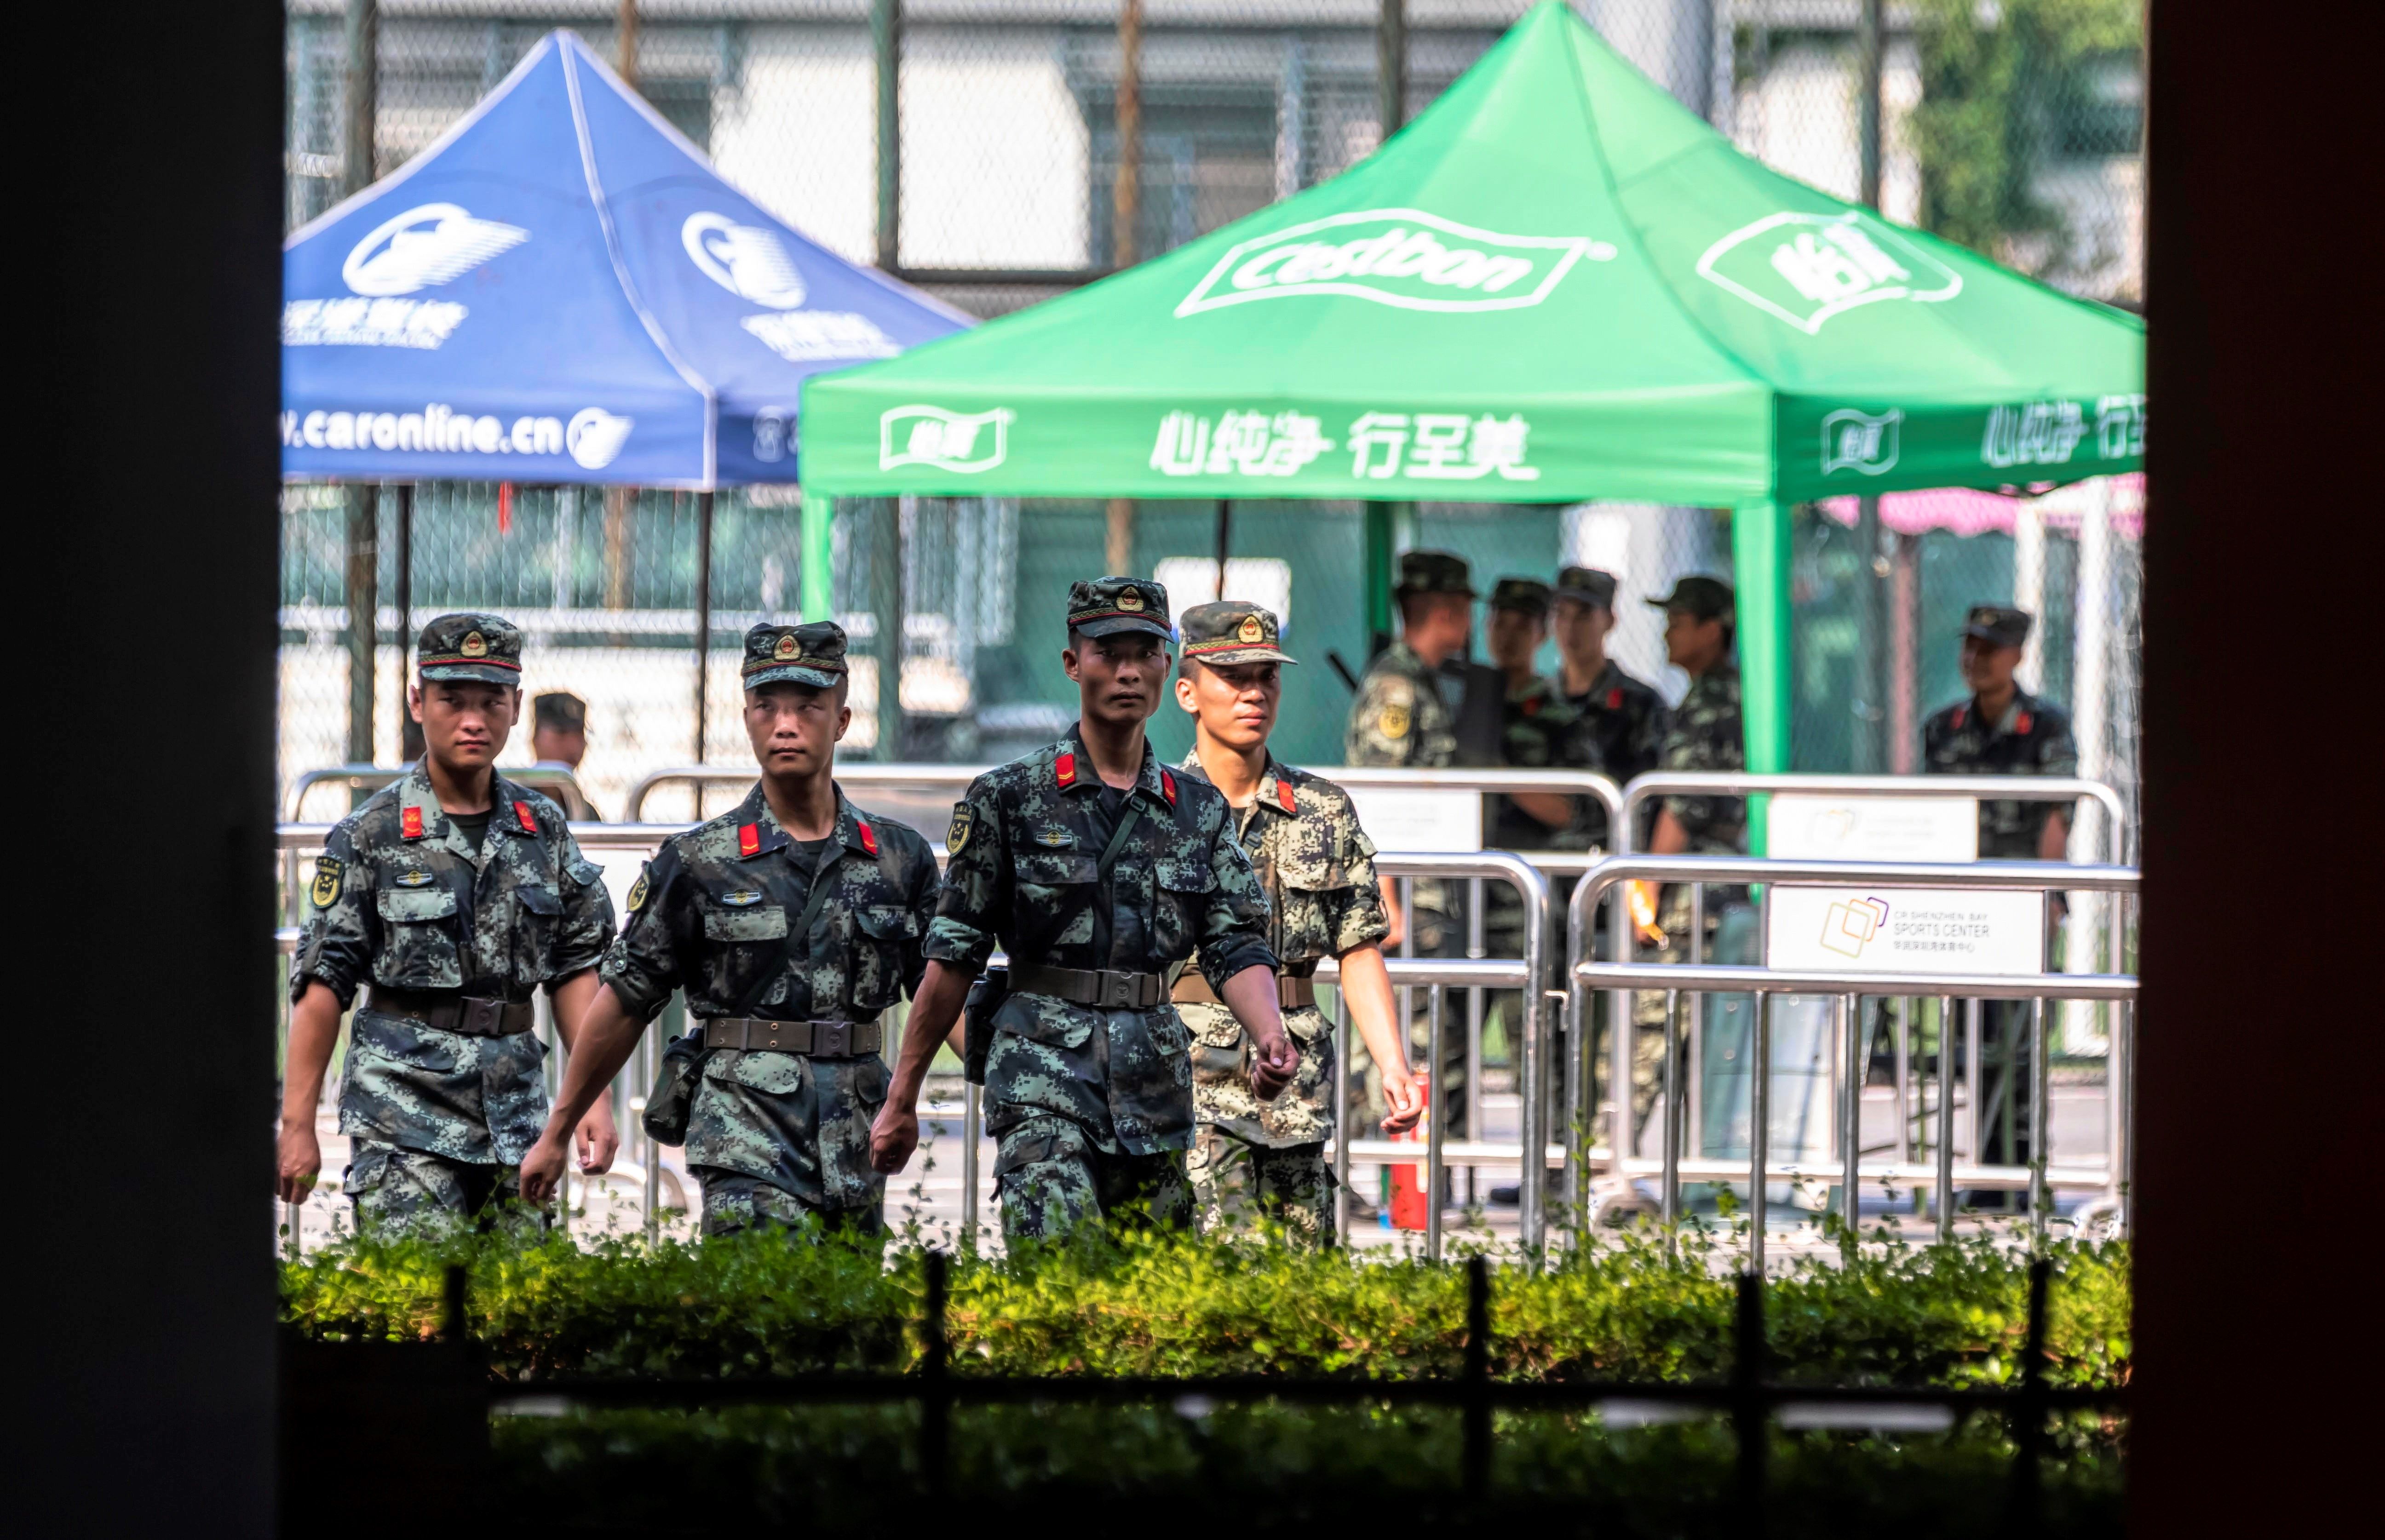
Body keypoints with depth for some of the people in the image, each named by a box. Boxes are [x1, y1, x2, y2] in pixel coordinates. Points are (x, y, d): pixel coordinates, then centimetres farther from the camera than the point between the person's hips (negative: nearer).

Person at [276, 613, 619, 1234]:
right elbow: (321, 983, -5)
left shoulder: (543, 828, 9)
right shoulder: (371, 835, -4)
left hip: (515, 1106, 4)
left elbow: (577, 967, 11)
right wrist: (297, 1126, -9)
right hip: (405, 1109, -4)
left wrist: (595, 1096, 2)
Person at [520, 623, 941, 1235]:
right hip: (747, 1132, -4)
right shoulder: (698, 863, 1)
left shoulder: (900, 858, 9)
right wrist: (556, 1134, 10)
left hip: (857, 1146, 4)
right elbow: (625, 1002, 6)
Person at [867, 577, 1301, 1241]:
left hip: (1155, 1080, 5)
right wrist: (901, 1100, 2)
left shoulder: (1201, 810, 11)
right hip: (1043, 1068, -5)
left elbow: (1236, 946, 3)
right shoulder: (1009, 798, 0)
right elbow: (953, 956, 2)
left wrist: (1270, 1036, -19)